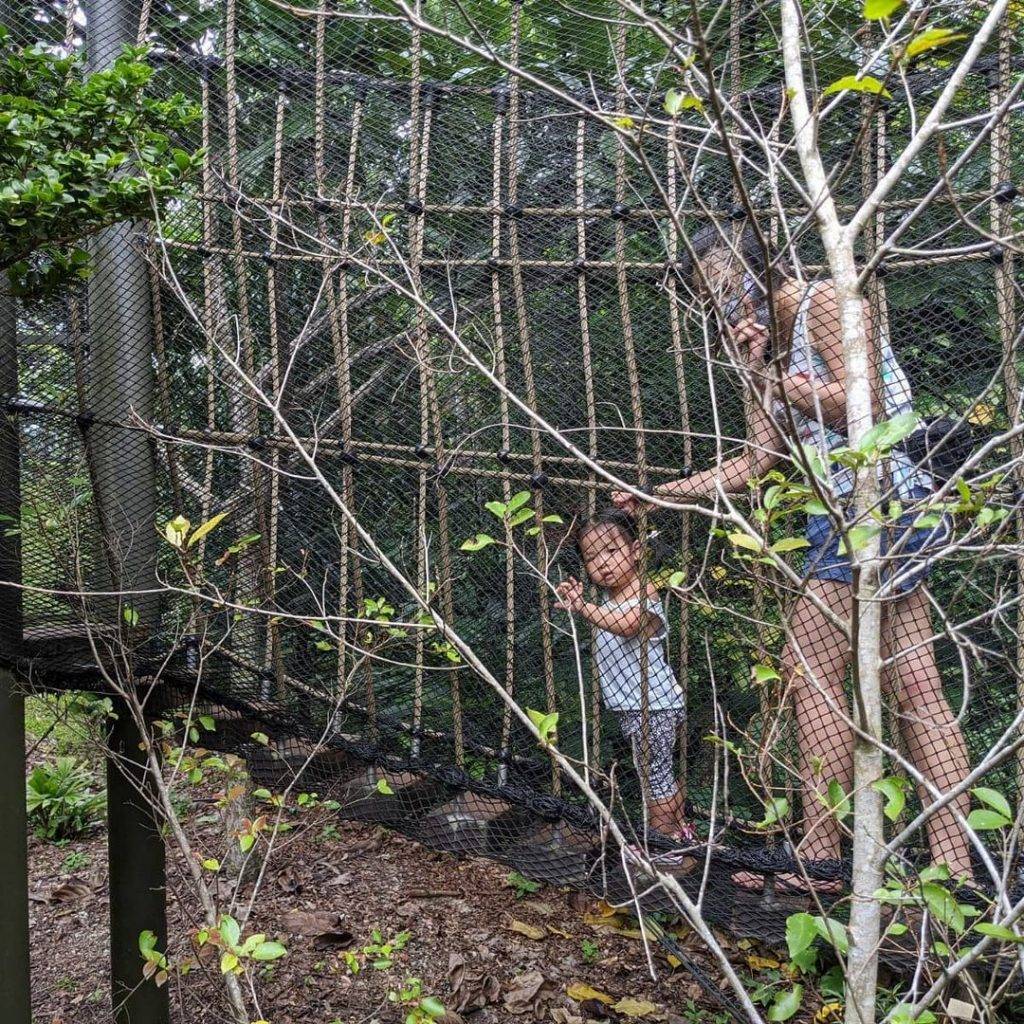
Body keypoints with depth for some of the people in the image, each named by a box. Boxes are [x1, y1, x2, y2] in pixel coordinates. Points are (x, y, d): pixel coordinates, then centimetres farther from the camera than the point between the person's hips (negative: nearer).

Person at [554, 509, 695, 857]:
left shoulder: (643, 595, -22)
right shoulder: (608, 596, 6)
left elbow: (626, 624, -45)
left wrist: (585, 608, -58)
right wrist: (577, 599, 9)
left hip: (650, 705, -10)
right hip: (633, 706, 10)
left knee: (654, 774, 2)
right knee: (660, 772, 21)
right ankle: (681, 831, 34)